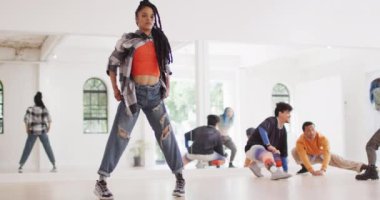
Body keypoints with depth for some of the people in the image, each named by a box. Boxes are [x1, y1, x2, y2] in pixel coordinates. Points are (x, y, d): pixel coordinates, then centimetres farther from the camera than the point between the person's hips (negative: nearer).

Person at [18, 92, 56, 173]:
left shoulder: (30, 109, -5)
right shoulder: (44, 109, -2)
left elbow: (26, 119, -14)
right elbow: (49, 120, -5)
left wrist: (27, 128, -3)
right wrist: (48, 127, 11)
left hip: (33, 131, -1)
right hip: (43, 131, 1)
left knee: (27, 149, 6)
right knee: (48, 148, 6)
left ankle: (21, 167, 3)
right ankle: (54, 166, 4)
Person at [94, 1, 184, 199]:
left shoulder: (160, 40, 11)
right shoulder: (128, 39, 1)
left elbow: (166, 66, 22)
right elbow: (112, 63, 4)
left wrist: (167, 87, 10)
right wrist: (115, 89, -3)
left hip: (155, 93, 3)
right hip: (133, 92, -3)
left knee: (166, 134, 3)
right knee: (120, 135, -5)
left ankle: (179, 178, 12)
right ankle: (101, 182, -1)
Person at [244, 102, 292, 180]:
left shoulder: (283, 130, 8)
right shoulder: (271, 121, -13)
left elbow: (284, 152, 9)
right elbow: (262, 129, -37)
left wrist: (285, 170, 7)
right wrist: (268, 145, -40)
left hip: (265, 150, 9)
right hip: (254, 148, -9)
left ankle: (255, 164, 29)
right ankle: (275, 172, -63)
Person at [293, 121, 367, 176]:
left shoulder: (322, 138, -33)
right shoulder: (300, 141, -35)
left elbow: (327, 154, -43)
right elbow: (303, 157, -42)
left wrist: (323, 170, -56)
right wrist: (312, 171, -54)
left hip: (320, 155, 1)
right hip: (309, 156, 0)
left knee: (336, 158, -22)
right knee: (295, 151, -28)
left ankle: (359, 166, -21)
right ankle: (304, 167, -4)